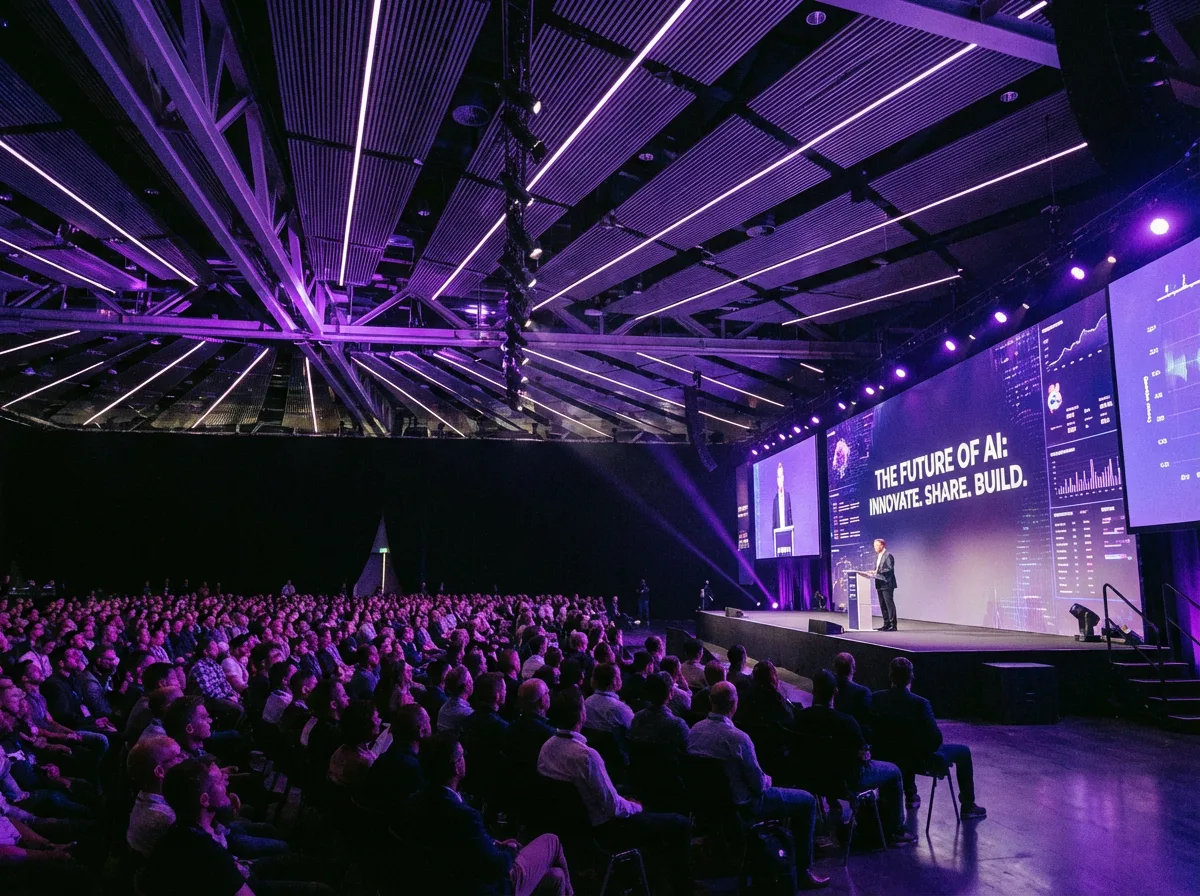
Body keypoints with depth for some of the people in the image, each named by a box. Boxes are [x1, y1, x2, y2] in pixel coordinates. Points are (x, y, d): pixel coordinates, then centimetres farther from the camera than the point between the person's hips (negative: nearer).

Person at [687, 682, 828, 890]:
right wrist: (767, 780, 4)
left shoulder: (695, 730, -8)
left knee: (774, 792, 33)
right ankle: (803, 871, 16)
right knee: (807, 801, 9)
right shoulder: (738, 738, -30)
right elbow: (759, 785, -20)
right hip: (741, 806, -7)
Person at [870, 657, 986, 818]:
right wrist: (929, 749, 0)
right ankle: (968, 806, 27)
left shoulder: (876, 698, -15)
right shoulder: (919, 703, -27)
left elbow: (872, 728, -1)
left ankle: (910, 795, 48)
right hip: (920, 760, -4)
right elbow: (936, 739, -22)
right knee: (963, 752, 18)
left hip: (888, 757, 5)